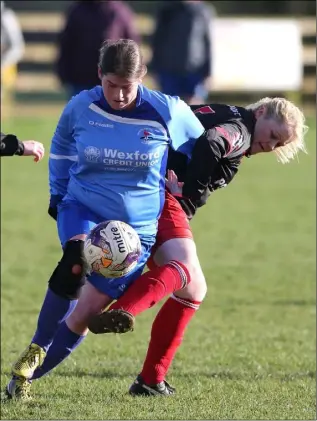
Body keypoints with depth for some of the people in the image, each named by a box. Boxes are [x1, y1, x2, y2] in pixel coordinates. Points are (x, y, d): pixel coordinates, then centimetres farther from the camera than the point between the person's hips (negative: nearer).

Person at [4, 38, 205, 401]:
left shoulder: (167, 113, -11)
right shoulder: (80, 108, -7)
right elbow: (61, 148, 15)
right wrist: (57, 195, 14)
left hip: (137, 229, 1)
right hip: (83, 210, -1)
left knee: (87, 312, -4)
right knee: (76, 263, -35)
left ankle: (27, 374, 13)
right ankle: (35, 350, -20)